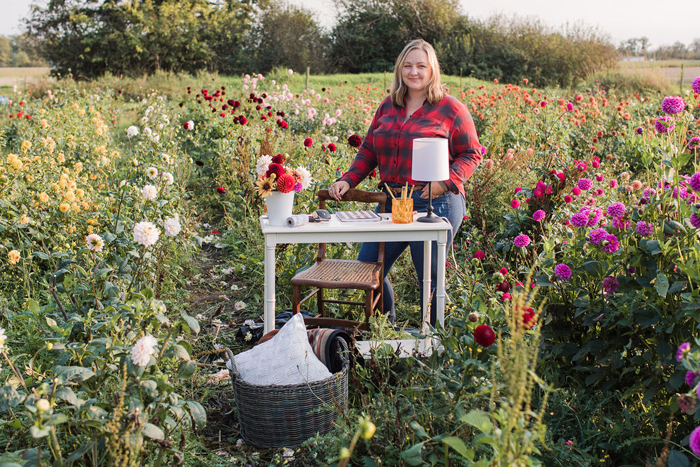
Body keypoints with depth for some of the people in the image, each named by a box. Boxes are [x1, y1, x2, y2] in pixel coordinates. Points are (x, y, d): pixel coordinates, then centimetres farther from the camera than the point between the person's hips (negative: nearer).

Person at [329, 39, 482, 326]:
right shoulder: (388, 107, 14)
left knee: (430, 279, 1)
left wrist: (445, 182, -17)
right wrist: (348, 180, 2)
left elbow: (471, 154, -2)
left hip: (436, 205, -5)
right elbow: (368, 150, 17)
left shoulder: (450, 109, -1)